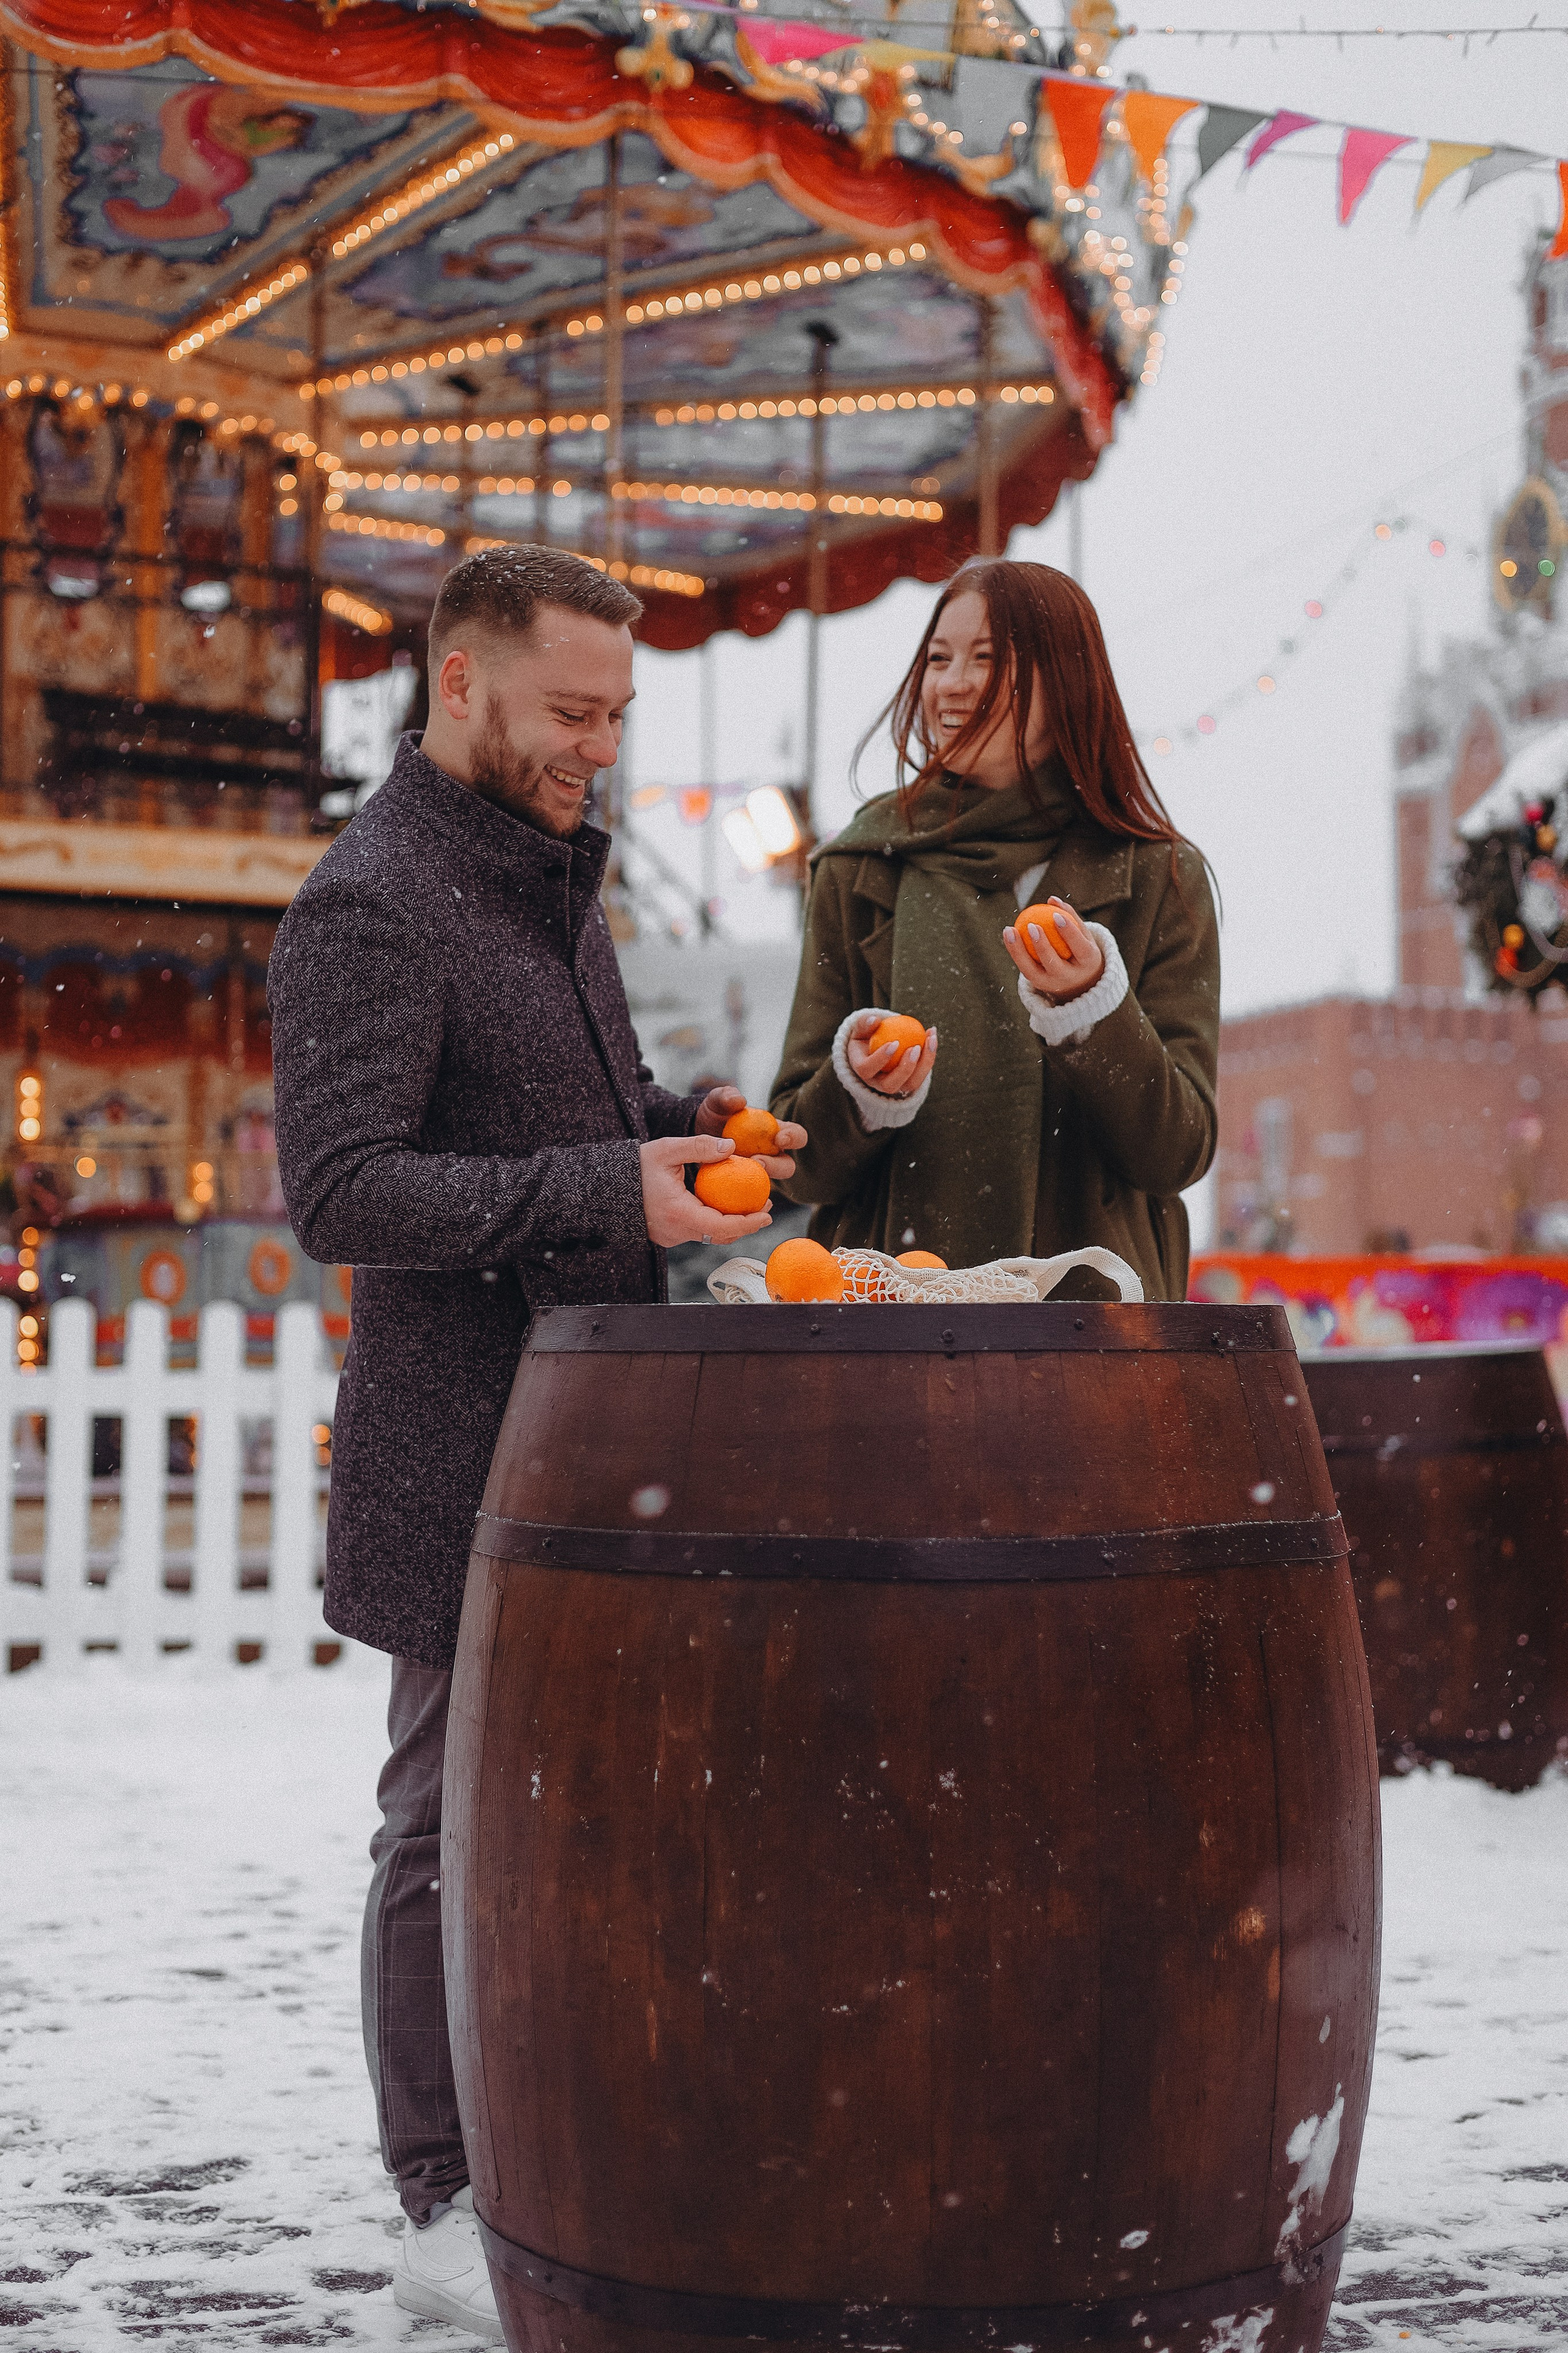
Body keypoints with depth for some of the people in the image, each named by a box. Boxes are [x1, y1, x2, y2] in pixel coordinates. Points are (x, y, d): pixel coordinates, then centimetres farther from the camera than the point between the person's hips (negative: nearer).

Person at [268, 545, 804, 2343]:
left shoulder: (552, 876, 16)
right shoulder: (368, 909, -14)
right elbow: (339, 1189, -22)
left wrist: (685, 1119, 7)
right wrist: (609, 1190, -26)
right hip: (463, 1446, -9)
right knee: (460, 1821, 1)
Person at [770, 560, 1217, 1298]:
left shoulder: (1158, 879, 7)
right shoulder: (860, 870, 11)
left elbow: (1180, 1154, 0)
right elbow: (802, 1167, 10)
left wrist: (1091, 1003, -14)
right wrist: (859, 1089, -11)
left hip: (1088, 1306, -2)